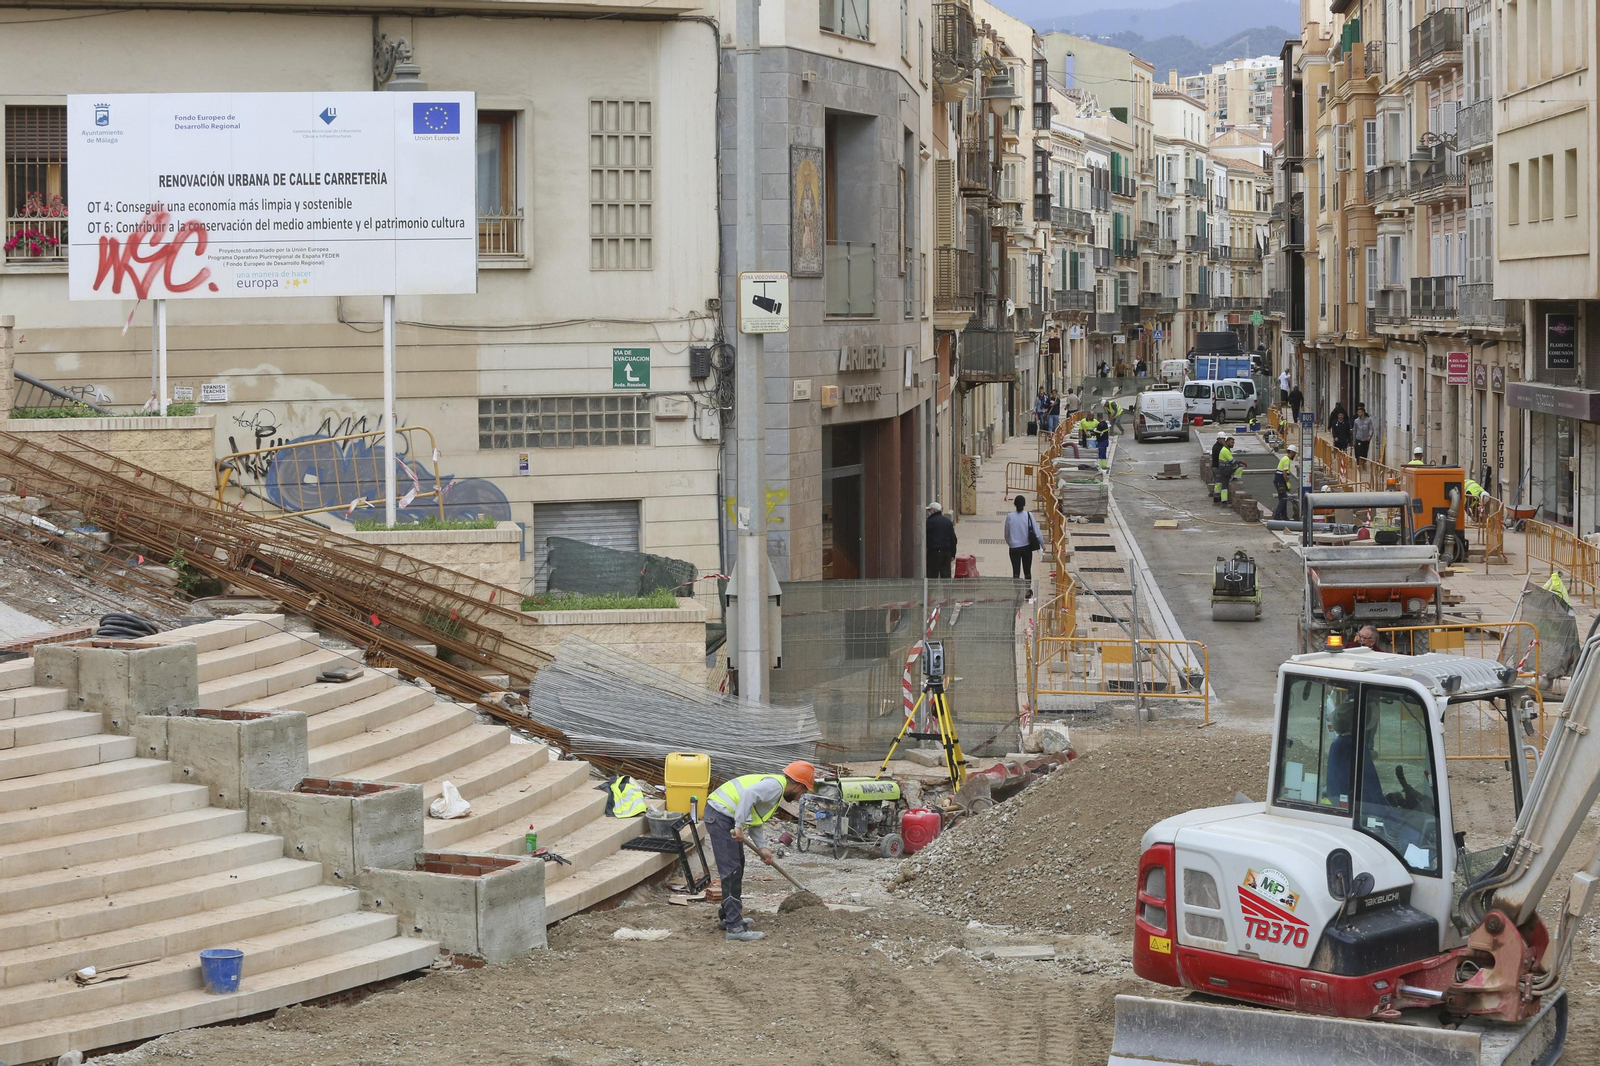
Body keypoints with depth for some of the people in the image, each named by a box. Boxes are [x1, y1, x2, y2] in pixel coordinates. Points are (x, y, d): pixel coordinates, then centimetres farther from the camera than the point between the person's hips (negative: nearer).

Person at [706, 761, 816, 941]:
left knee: (737, 867, 21)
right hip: (721, 816, -11)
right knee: (731, 871, -12)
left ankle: (728, 916, 33)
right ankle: (735, 927, -14)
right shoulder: (775, 785, -12)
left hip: (724, 816, 11)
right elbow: (748, 794, -29)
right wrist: (739, 826, -30)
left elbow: (755, 822, 22)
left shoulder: (775, 785, 20)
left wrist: (762, 847, 12)